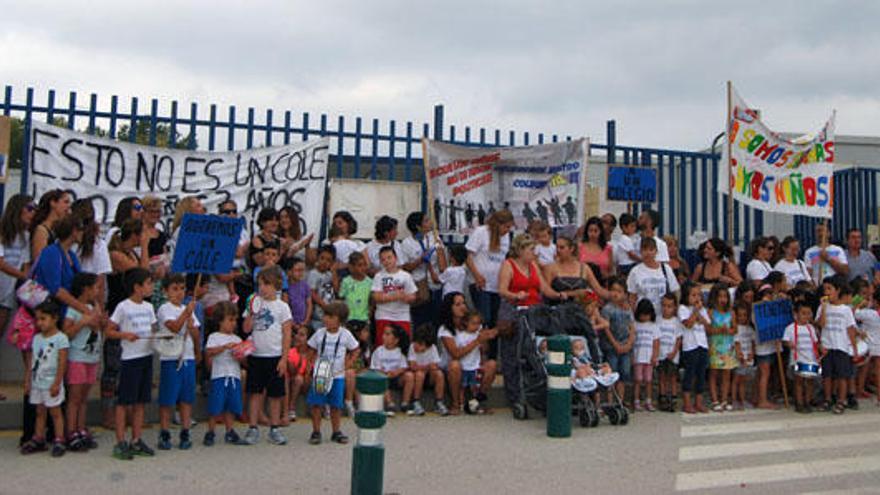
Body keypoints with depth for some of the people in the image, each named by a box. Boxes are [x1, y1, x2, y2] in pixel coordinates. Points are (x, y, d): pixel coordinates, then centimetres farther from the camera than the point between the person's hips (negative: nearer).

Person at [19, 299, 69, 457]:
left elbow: (62, 363, -14)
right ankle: (38, 440, 21)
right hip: (37, 383, 6)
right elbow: (33, 361, 12)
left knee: (55, 412, 1)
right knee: (40, 411, 13)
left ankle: (59, 441, 7)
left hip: (51, 384, -6)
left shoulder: (60, 338, -11)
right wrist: (28, 381, 9)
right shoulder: (37, 338, 8)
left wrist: (57, 383, -16)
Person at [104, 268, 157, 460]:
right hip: (129, 358, -6)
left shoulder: (148, 307, 11)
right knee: (124, 401, 0)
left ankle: (136, 441, 18)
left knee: (140, 401, 11)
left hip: (146, 356, 6)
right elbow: (108, 331, -7)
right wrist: (125, 335, -23)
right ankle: (120, 443, 7)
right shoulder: (123, 307, -8)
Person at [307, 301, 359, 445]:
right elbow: (313, 351, 10)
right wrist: (314, 363, -6)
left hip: (337, 375, 0)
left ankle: (336, 432, 19)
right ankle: (316, 431, 11)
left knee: (336, 405, 6)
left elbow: (354, 352, 8)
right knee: (316, 404, -1)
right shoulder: (319, 333, -1)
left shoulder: (345, 334, -3)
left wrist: (347, 364, -4)